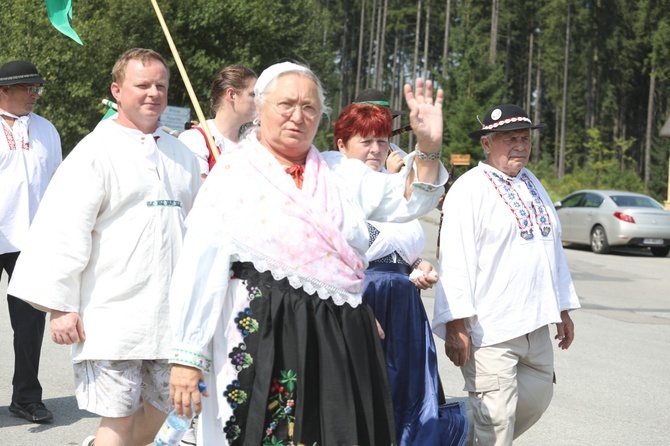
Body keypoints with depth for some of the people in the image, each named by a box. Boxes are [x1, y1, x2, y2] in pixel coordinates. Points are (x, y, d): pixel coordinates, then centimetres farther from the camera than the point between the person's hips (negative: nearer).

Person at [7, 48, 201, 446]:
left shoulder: (182, 155, 14)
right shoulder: (96, 152, -4)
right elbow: (65, 231, -9)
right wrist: (60, 306, -13)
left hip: (172, 315, 6)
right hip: (114, 317, -6)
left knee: (159, 411, 13)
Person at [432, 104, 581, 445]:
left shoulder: (532, 185, 15)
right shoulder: (468, 189, -9)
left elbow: (553, 247, 22)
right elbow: (454, 260, -15)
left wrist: (563, 309, 21)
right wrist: (456, 326, -20)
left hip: (536, 324, 8)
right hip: (490, 328, -8)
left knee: (537, 398, 17)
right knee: (496, 418, -6)